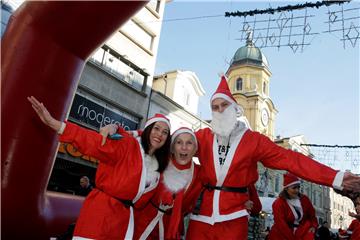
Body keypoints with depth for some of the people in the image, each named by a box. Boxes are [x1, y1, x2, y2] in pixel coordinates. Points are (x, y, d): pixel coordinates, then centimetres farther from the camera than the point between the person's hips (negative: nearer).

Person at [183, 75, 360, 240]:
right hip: (202, 213, 1)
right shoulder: (203, 136, 3)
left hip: (233, 216, -1)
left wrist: (334, 178, -14)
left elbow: (290, 159, -8)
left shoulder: (252, 140, -2)